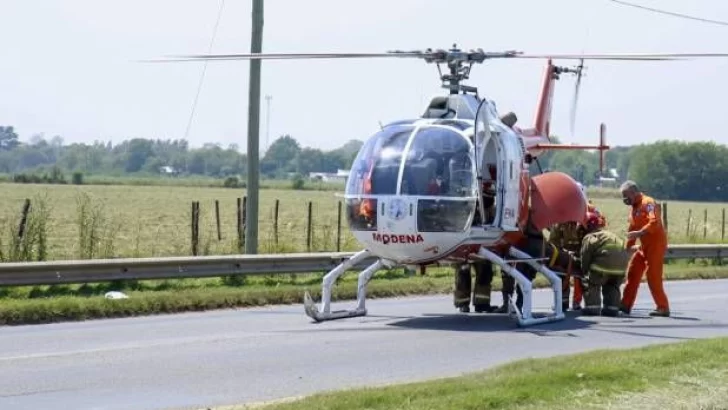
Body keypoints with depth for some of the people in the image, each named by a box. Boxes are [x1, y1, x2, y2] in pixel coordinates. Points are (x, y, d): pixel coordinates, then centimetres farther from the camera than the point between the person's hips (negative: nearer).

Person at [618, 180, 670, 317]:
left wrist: (639, 233, -36)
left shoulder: (648, 203, -15)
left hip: (656, 244, -10)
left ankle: (663, 307, -4)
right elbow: (632, 228, 22)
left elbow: (654, 222, -29)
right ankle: (626, 305, 14)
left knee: (653, 276, -11)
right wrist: (627, 247, 19)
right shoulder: (634, 207, 15)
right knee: (632, 273, 9)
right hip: (644, 245, 10)